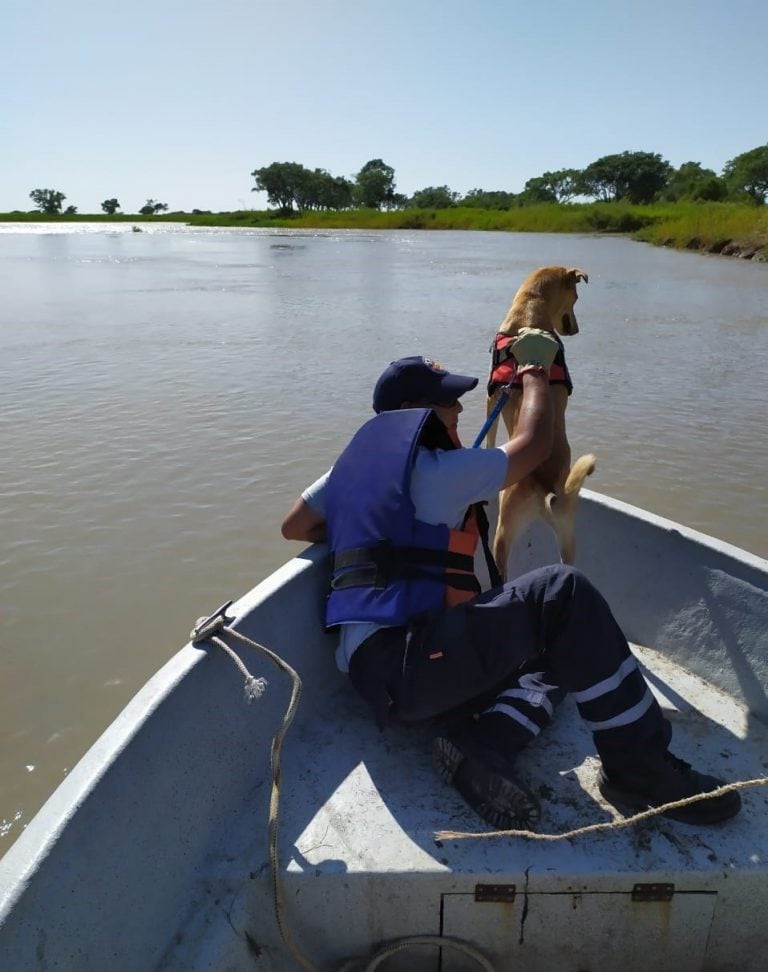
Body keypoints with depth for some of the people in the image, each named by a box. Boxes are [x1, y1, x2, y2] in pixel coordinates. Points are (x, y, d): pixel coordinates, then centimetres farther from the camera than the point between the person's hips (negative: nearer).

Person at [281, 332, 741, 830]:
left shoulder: (357, 459, 16)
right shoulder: (434, 470, -9)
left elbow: (294, 526, 25)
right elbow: (533, 443, 2)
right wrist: (535, 371, 19)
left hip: (381, 674, 10)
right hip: (406, 659, -10)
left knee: (548, 658, 17)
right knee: (562, 593, -19)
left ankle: (481, 746, -6)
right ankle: (642, 767, -12)